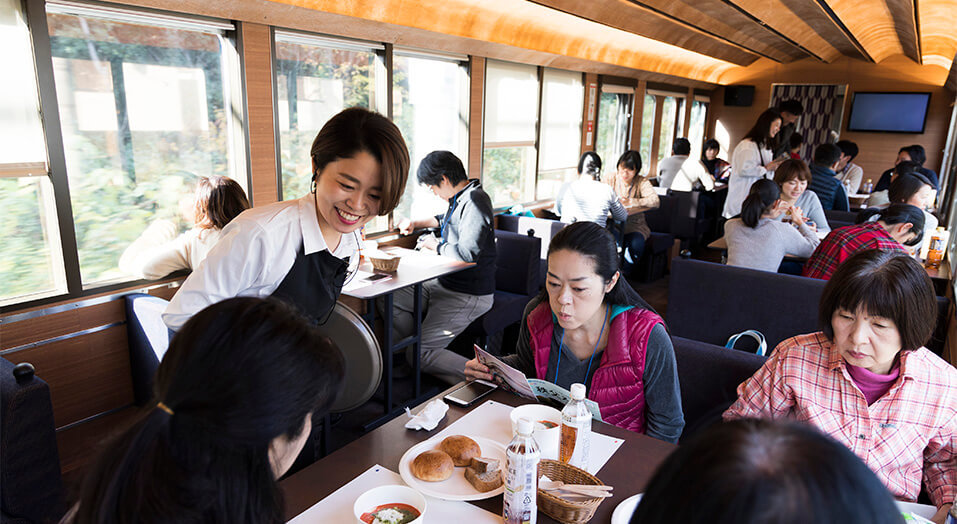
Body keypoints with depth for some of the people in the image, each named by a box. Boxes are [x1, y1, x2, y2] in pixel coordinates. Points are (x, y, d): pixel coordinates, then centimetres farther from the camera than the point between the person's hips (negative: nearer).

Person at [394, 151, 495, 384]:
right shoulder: (460, 198, 12)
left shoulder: (475, 201, -20)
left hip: (468, 295, -10)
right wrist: (416, 223, 27)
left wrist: (435, 245, -12)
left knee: (420, 354, -17)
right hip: (444, 284, 10)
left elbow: (466, 254, -30)